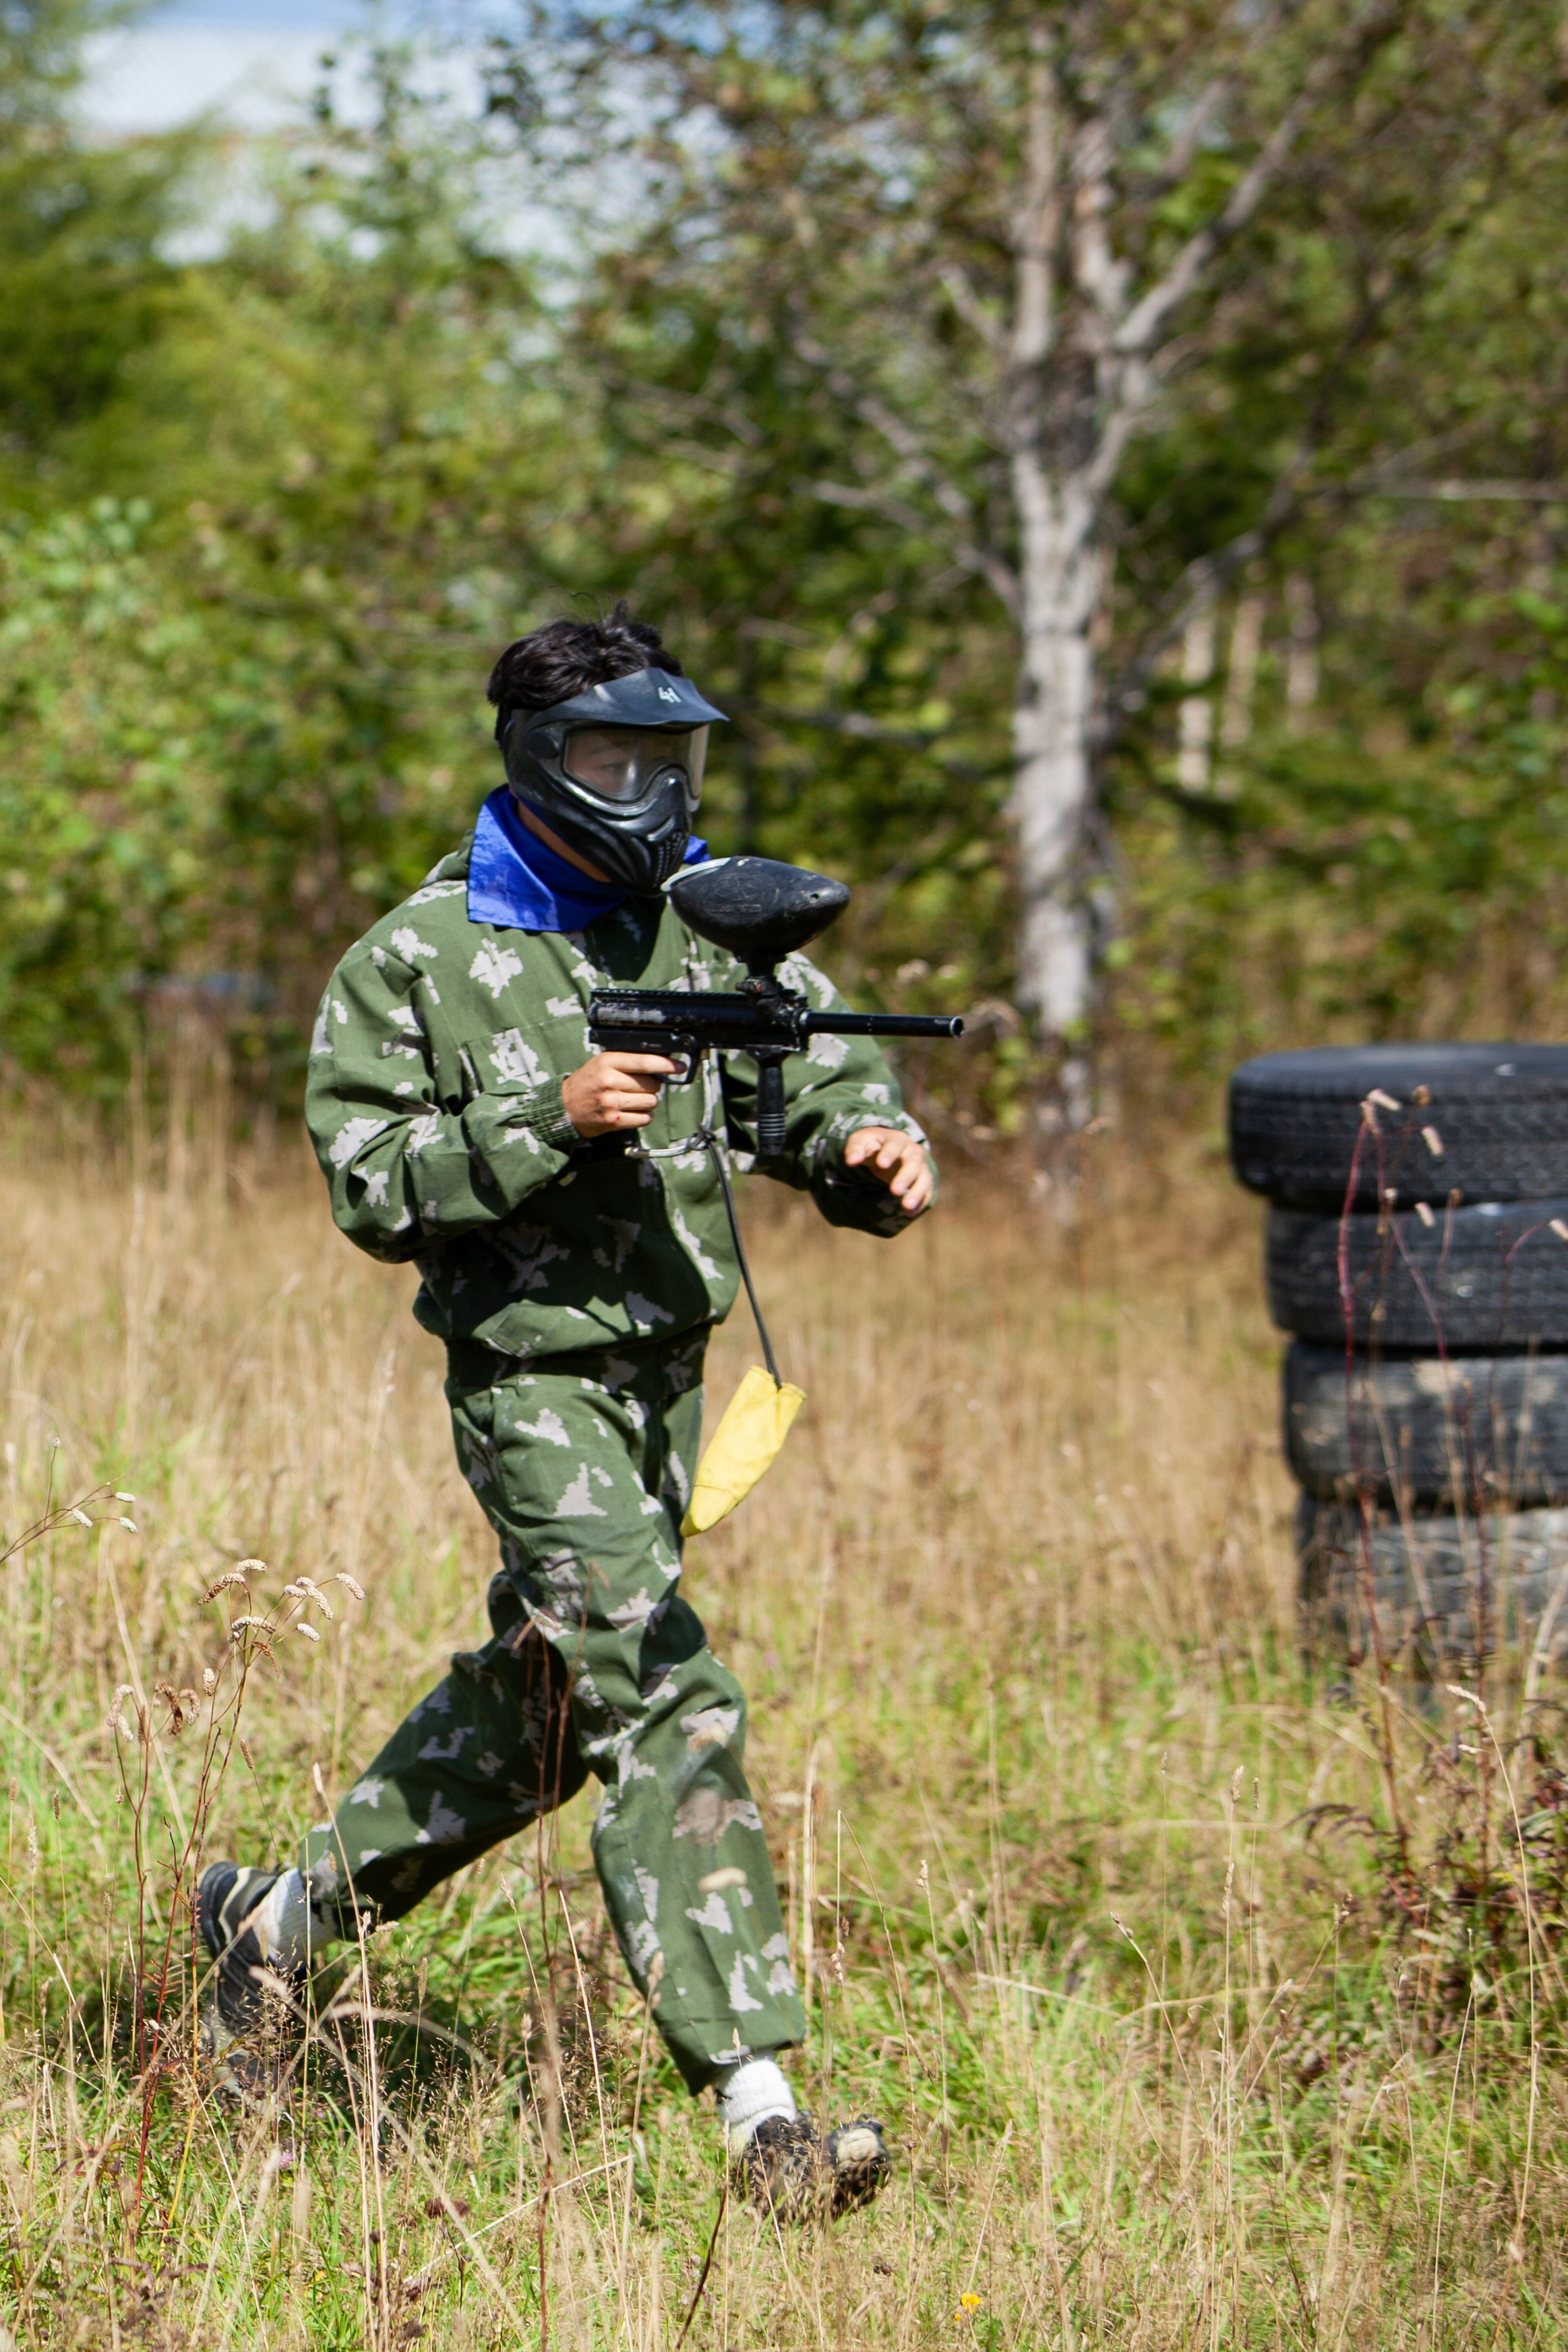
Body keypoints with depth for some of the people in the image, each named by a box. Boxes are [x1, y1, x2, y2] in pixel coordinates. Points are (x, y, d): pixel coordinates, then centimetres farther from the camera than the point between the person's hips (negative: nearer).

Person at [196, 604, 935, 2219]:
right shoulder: (421, 958, -10)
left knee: (536, 1704, 20)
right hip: (534, 1378, -7)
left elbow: (818, 1077, 4)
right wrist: (548, 1122, -25)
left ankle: (277, 1917, 40)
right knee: (667, 1713, -15)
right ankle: (757, 2105, -17)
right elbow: (371, 1186, -12)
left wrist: (873, 1155, -19)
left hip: (668, 1372, 7)